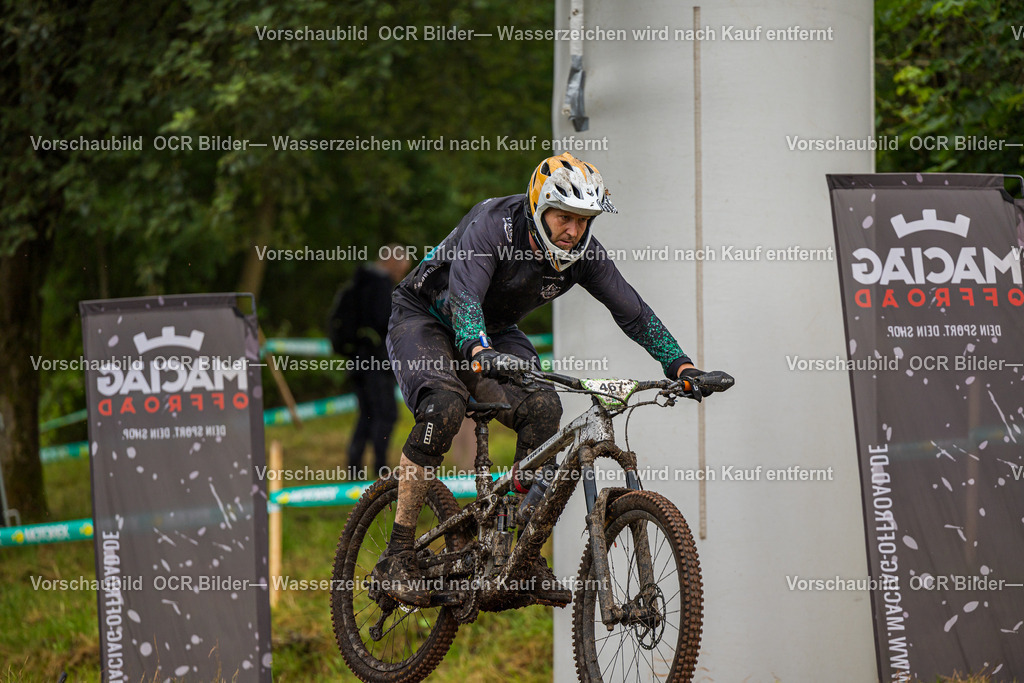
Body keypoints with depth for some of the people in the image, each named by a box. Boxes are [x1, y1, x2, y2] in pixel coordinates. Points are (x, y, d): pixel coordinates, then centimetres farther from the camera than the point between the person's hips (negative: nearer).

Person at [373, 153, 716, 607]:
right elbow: (464, 296, -44)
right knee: (445, 408, -33)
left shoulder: (583, 254, -15)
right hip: (424, 319, -5)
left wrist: (681, 366, -19)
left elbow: (633, 313, -8)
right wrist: (478, 352, -62)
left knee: (543, 410, -21)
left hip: (493, 333, 5)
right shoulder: (492, 226, -31)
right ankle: (397, 558, -27)